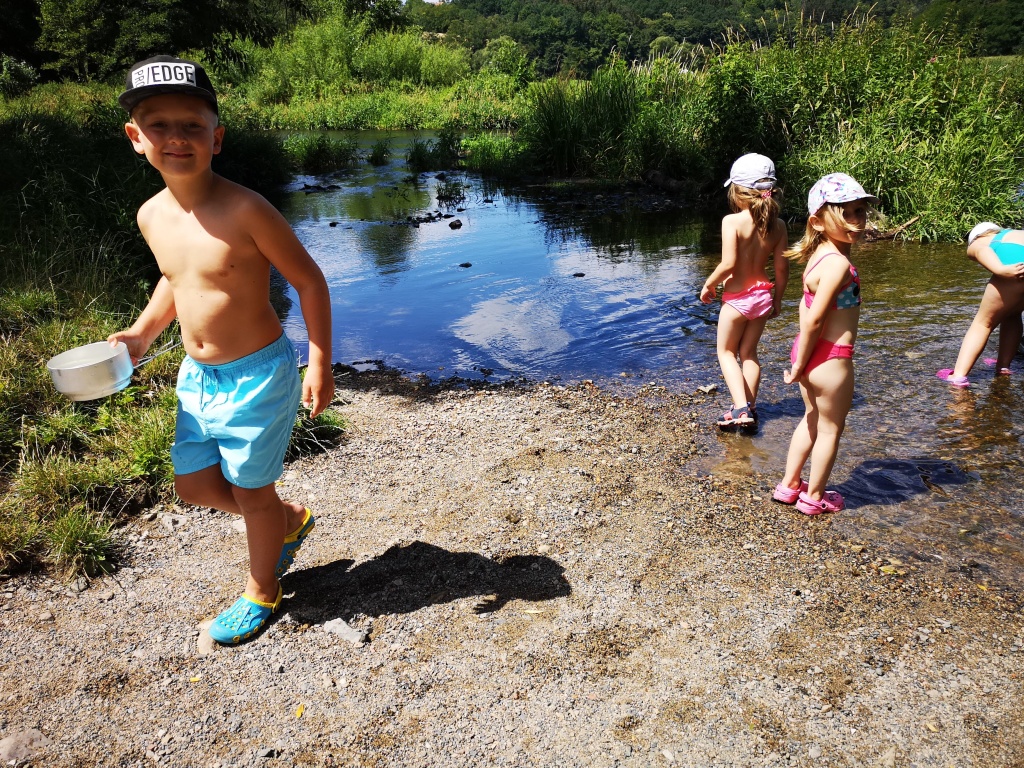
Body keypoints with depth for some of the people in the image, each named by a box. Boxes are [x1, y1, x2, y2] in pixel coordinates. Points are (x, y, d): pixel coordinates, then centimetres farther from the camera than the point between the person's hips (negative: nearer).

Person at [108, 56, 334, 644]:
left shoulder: (246, 210, -21)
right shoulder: (152, 215, -1)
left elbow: (309, 281, -15)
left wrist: (320, 365, -17)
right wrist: (142, 332, 5)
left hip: (257, 374, -7)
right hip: (196, 375, 7)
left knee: (250, 490, 8)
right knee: (194, 484, 16)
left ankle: (262, 592, 35)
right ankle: (290, 521, 42)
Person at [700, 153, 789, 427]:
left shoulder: (732, 221, -19)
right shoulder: (777, 225, -3)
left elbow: (728, 264, -25)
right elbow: (782, 268, 0)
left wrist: (708, 285, -8)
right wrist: (777, 299, 13)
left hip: (737, 297, -5)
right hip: (762, 295, 5)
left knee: (726, 352, 12)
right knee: (749, 352, 19)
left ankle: (741, 408, -1)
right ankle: (750, 407, 23)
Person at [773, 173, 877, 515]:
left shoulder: (818, 256, 5)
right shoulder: (838, 263, -23)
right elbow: (814, 319, -25)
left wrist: (802, 359, 8)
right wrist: (800, 364, -15)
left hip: (810, 352, 9)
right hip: (830, 359, -8)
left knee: (812, 420, 25)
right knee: (830, 429, 12)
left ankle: (789, 485, 36)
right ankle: (814, 497, 27)